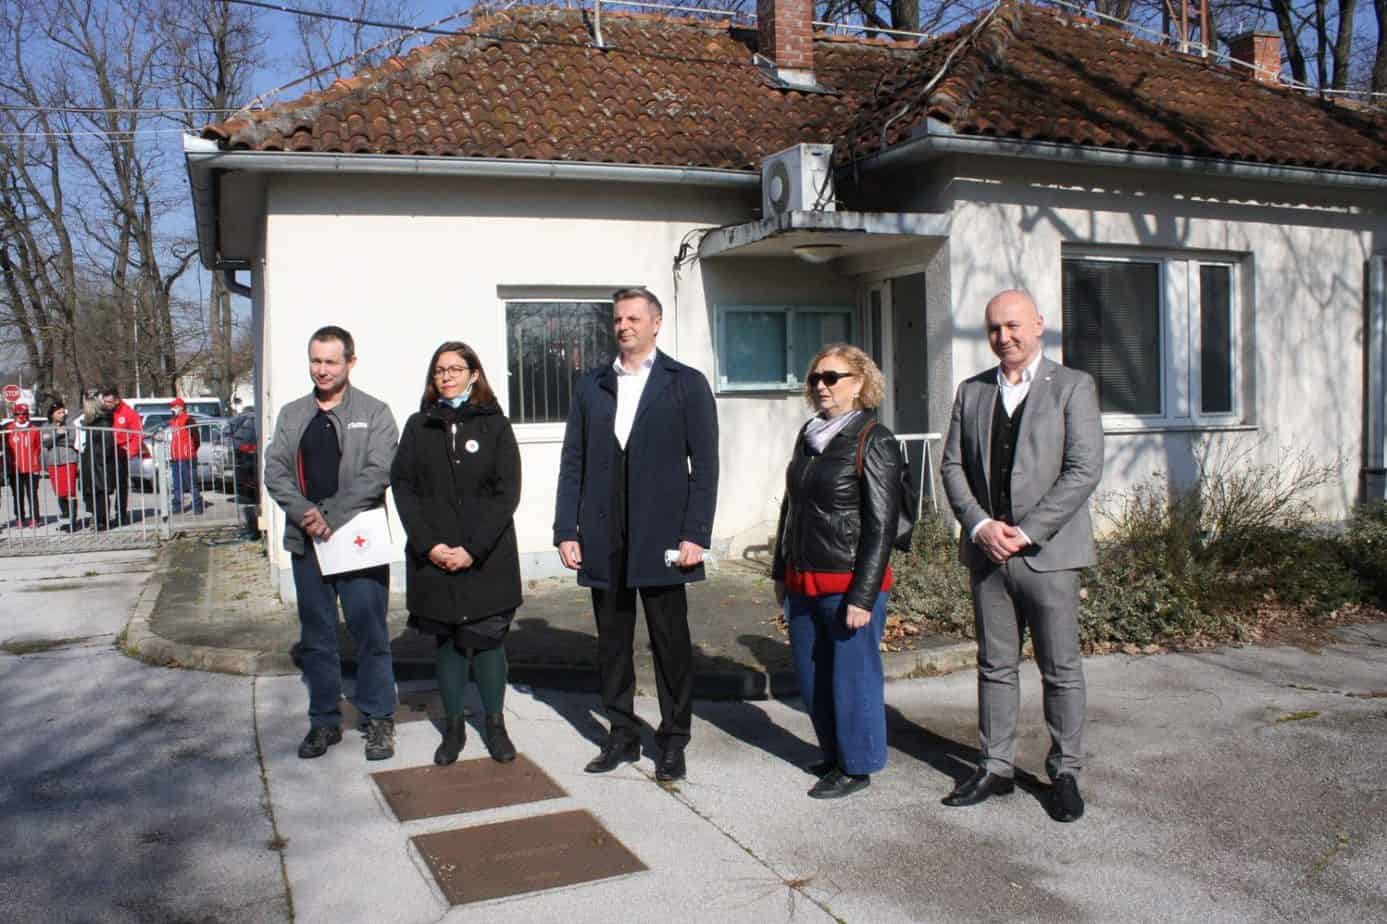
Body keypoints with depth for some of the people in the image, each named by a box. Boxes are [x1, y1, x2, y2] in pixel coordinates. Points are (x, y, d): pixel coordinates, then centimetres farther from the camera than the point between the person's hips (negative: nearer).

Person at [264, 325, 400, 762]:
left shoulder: (374, 412, 1)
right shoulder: (291, 415, 14)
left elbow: (378, 472, -10)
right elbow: (275, 471, 4)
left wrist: (331, 514, -18)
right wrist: (305, 512, -13)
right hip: (307, 541, 4)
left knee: (370, 633, -1)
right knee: (316, 637, 11)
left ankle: (379, 720, 11)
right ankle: (324, 721, 22)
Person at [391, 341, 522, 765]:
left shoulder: (494, 424, 2)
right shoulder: (419, 426, 8)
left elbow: (507, 492, -4)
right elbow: (403, 488, 3)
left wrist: (472, 549, -13)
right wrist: (429, 545, -10)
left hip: (487, 556, -2)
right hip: (434, 557, 2)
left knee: (487, 639, 2)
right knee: (447, 641, 8)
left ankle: (494, 724, 16)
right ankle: (453, 727, 18)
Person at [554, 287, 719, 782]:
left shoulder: (686, 384, 1)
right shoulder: (590, 386, 11)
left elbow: (704, 465, -3)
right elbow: (572, 462, 9)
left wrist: (695, 534, -11)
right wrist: (565, 530, 2)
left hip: (662, 537, -3)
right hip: (603, 541, 3)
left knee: (670, 642, 5)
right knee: (612, 642, 11)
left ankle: (673, 741, 18)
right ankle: (623, 736, 24)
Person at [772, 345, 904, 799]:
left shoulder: (873, 441, -10)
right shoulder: (809, 434, 10)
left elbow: (881, 525, -13)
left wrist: (863, 595, -17)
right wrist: (781, 571, 18)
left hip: (848, 583, -7)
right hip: (804, 583, 7)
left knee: (852, 677, 5)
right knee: (811, 676, 15)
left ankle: (856, 766, 21)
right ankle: (833, 754, 33)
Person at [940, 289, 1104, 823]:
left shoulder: (1072, 387, -3)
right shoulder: (972, 392, 11)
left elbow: (1084, 470, -11)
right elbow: (952, 465, 7)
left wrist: (1025, 532, -16)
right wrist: (980, 525, -9)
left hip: (1047, 553, -4)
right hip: (986, 552, 4)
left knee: (1061, 670, 6)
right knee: (995, 666, 12)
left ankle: (1065, 773, 20)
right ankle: (995, 768, 23)